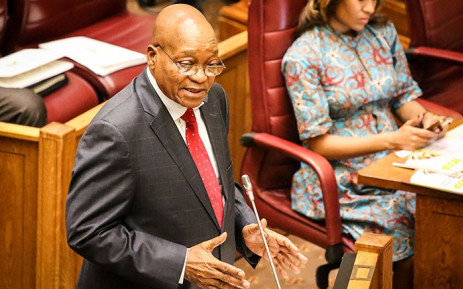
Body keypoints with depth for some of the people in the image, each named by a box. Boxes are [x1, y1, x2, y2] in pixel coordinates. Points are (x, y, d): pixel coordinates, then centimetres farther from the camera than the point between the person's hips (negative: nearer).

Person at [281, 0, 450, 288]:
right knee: (410, 243, -23)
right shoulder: (303, 57, -10)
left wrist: (425, 118, -8)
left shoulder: (383, 32, 8)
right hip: (340, 182, -5)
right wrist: (391, 139, -21)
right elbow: (319, 143, -11)